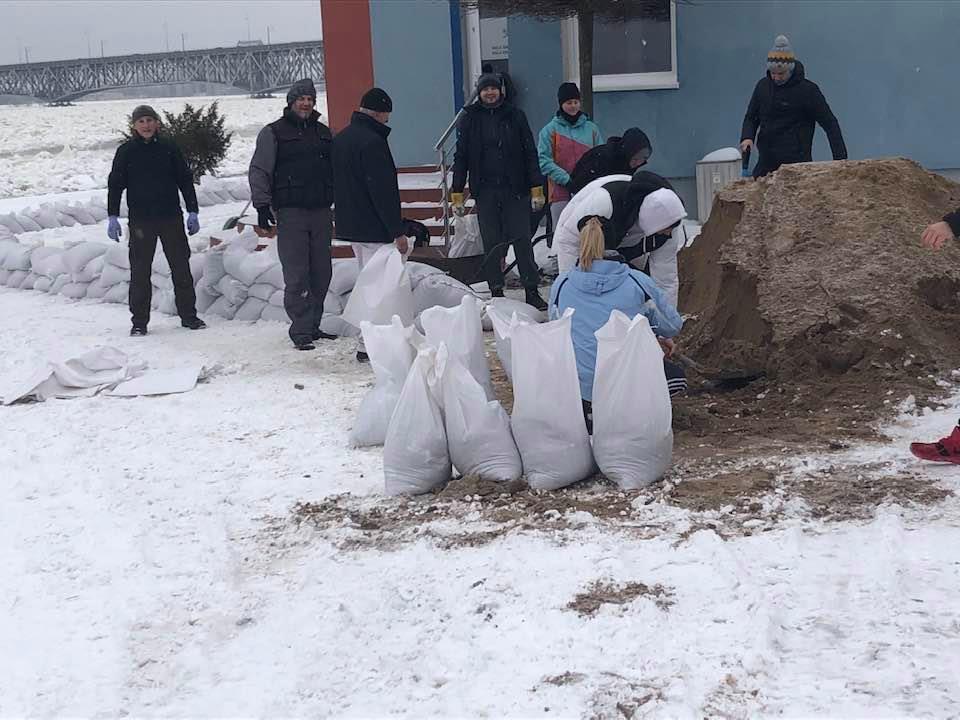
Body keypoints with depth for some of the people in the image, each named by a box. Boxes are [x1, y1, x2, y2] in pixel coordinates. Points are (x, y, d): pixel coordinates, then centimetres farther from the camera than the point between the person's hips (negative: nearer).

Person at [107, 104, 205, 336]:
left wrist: (192, 212, 4)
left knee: (181, 267, 4)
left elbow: (185, 180, 8)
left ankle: (188, 315, 15)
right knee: (140, 271, 0)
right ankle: (139, 321, 8)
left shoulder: (169, 148, 4)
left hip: (171, 217, 1)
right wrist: (112, 216, -4)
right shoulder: (126, 151, 3)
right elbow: (115, 184, 4)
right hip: (140, 219, -1)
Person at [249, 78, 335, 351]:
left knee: (321, 273, 7)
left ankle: (312, 326, 18)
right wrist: (262, 205, -10)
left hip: (321, 213, 5)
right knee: (297, 276, -7)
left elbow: (335, 171, 24)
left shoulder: (323, 133, 17)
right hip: (291, 213, -5)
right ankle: (300, 332, -3)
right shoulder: (273, 133, 2)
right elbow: (259, 171, -1)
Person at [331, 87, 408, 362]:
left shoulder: (340, 139, 12)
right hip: (373, 228, -10)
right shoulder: (372, 142, -18)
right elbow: (384, 191, -21)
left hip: (349, 224, 10)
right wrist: (398, 231, -18)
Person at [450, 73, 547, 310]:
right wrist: (457, 193, 2)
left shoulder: (515, 115, 5)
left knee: (522, 241, -1)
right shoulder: (470, 118, 6)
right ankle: (496, 293, 12)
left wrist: (537, 188, -2)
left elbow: (530, 153, 5)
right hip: (485, 191, 1)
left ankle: (532, 291, 5)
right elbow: (461, 157, 8)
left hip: (515, 190, -1)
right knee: (492, 245, 4)